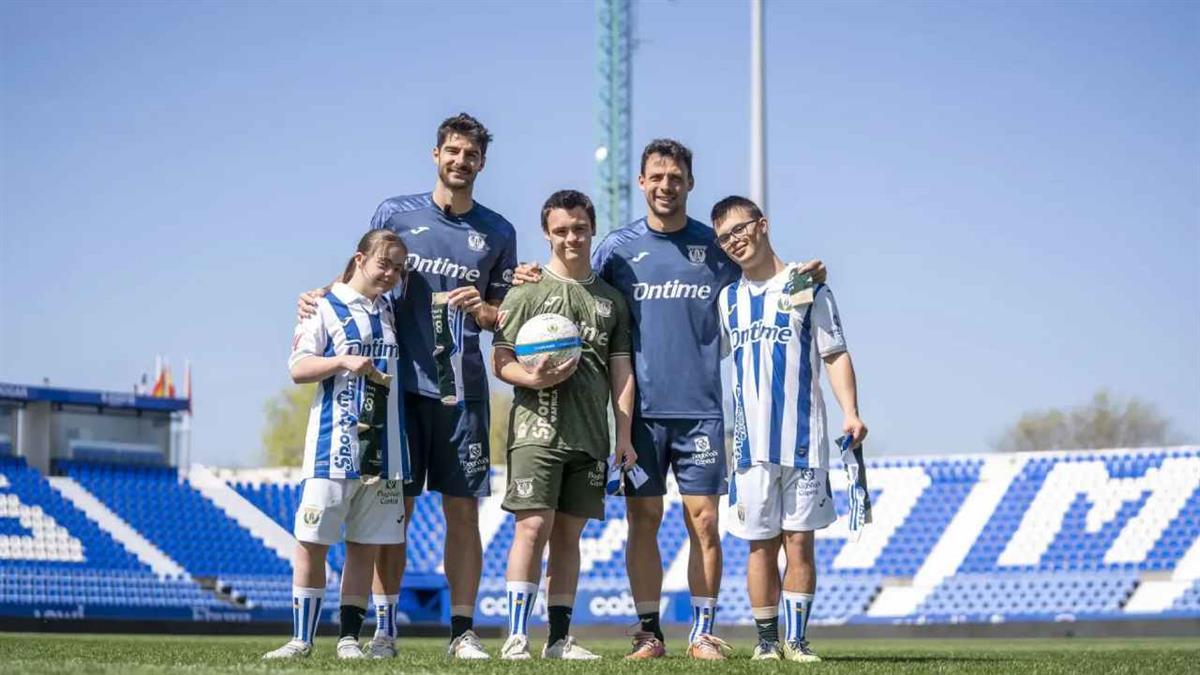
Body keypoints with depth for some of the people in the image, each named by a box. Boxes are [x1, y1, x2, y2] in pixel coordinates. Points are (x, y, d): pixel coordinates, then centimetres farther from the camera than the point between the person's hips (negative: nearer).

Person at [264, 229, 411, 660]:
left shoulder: (393, 311, 16)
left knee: (366, 547, 4)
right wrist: (344, 361, -16)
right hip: (333, 446, -4)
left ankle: (349, 638, 10)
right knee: (311, 543, -5)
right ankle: (302, 637, 2)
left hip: (384, 447, 4)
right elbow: (298, 368, -2)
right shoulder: (326, 306, 3)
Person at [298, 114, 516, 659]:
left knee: (462, 511, 0)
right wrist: (319, 297, -4)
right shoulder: (396, 213, 7)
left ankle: (462, 630, 5)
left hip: (463, 389, 1)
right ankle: (384, 628, 7)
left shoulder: (498, 232, 11)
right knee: (394, 508, 0)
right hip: (400, 382, -1)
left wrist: (480, 309, -7)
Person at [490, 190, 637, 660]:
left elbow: (621, 368, 14)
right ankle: (516, 637, -10)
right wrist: (534, 379, -19)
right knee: (533, 526, -11)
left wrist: (624, 435, 7)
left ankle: (559, 639, 10)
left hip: (590, 436, 4)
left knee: (569, 533, 6)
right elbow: (501, 361, 1)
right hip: (537, 428, -4)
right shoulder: (527, 291, 4)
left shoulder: (611, 299, 16)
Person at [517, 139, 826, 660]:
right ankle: (649, 632, 10)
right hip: (641, 407, 1)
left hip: (702, 407, 0)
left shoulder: (715, 245, 7)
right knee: (643, 519, 2)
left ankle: (703, 632, 6)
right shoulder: (618, 246, 7)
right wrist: (536, 282, -5)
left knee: (704, 520, -2)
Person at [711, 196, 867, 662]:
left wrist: (850, 411, -11)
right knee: (761, 544, 3)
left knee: (799, 540, -2)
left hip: (803, 439, -3)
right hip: (751, 443, 3)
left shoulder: (806, 284, 3)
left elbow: (835, 354, 1)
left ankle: (797, 639, 4)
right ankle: (767, 641, 10)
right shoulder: (727, 298, 14)